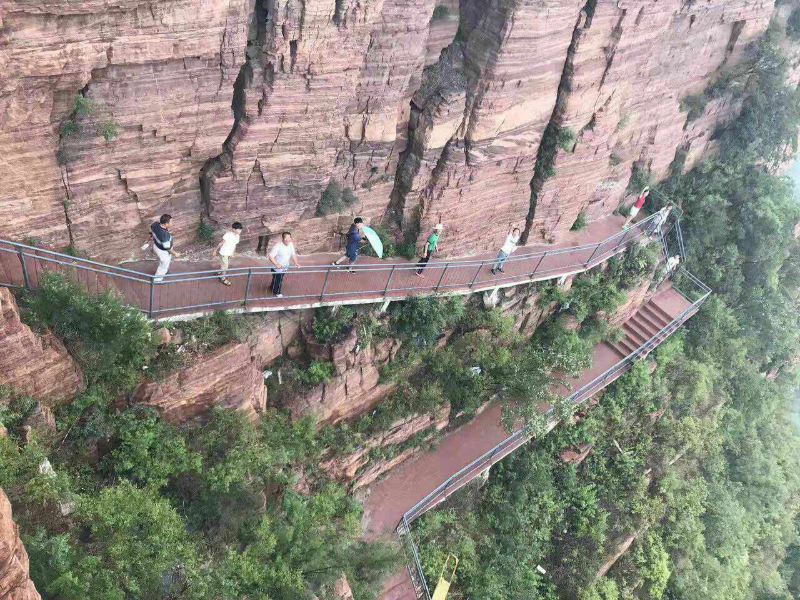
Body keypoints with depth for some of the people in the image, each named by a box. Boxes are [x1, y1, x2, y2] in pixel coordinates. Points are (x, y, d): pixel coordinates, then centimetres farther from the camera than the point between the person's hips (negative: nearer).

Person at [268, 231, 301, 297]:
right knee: (277, 281, 15)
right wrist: (276, 264, -43)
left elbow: (293, 254, 3)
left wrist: (296, 263, -10)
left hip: (284, 268, 7)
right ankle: (276, 293, 42)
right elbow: (271, 256, -31)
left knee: (280, 279, 28)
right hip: (277, 269, -6)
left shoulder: (291, 244, -10)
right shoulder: (278, 246, -31)